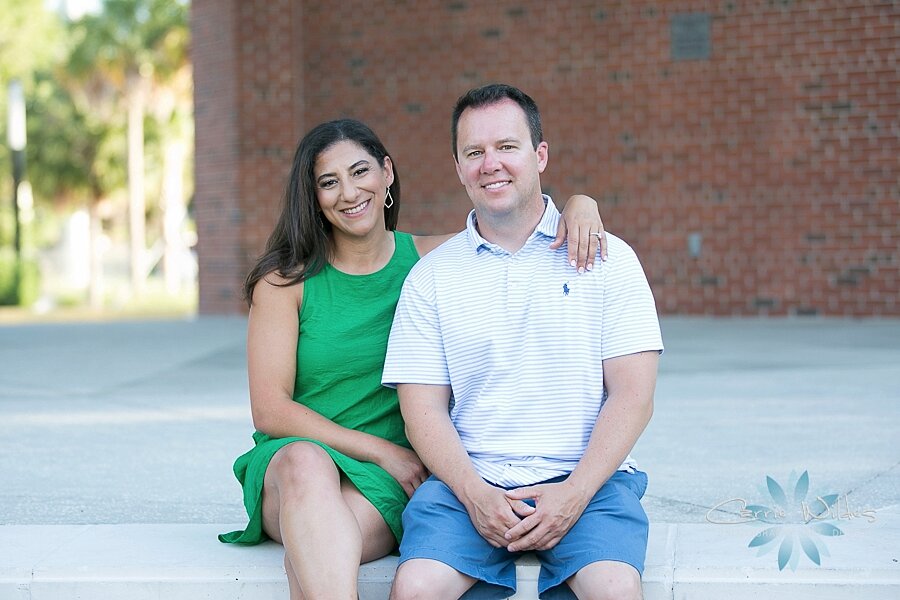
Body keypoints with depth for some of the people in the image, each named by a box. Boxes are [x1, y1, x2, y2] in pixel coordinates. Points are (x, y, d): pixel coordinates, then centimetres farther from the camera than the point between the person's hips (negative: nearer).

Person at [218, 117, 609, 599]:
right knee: (306, 462, -39)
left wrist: (579, 204, -11)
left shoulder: (430, 260, 6)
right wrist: (383, 450, -11)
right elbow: (270, 410, -4)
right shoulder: (285, 281, 1)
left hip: (390, 485, 0)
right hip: (295, 453, 0)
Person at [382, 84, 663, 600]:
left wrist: (573, 493, -13)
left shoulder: (608, 259, 7)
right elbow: (424, 409, 5)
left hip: (585, 480, -1)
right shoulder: (431, 277, 11)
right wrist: (475, 494, -12)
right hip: (468, 483, 1)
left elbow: (633, 396, 1)